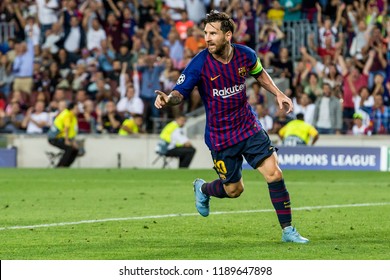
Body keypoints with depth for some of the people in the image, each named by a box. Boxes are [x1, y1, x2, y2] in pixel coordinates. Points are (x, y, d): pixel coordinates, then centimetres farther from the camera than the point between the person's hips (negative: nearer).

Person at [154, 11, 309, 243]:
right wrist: (168, 99, -38)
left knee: (274, 173, -10)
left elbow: (259, 72, 16)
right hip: (220, 135, -3)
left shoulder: (246, 55, -7)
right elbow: (180, 92, -16)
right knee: (234, 190, 7)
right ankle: (203, 189, 42)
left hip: (249, 126, 3)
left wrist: (278, 94, 6)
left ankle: (288, 230, 2)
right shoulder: (200, 64, -18)